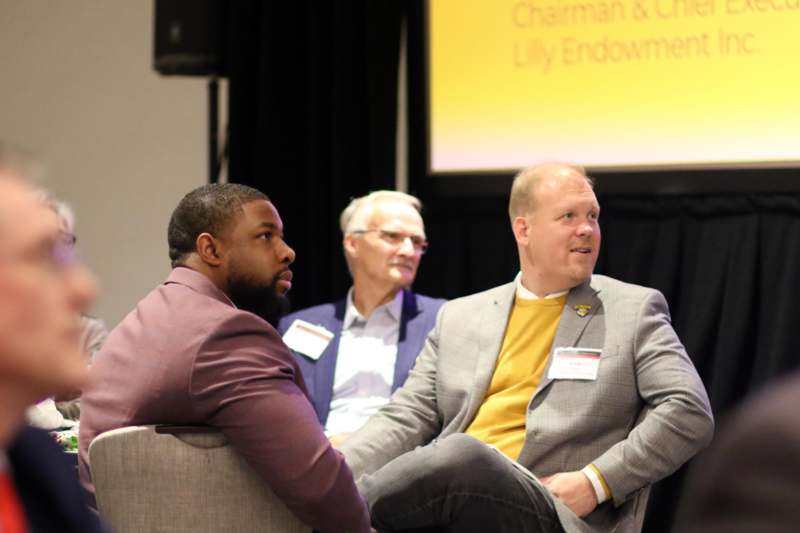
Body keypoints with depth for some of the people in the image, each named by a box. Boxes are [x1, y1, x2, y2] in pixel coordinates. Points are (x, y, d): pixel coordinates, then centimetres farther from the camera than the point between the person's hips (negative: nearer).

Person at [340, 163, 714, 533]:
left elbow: (691, 411, 2)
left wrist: (596, 481, -10)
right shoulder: (459, 317, 21)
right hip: (446, 489, 2)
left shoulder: (634, 310, 11)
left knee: (462, 455, -35)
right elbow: (406, 420, 16)